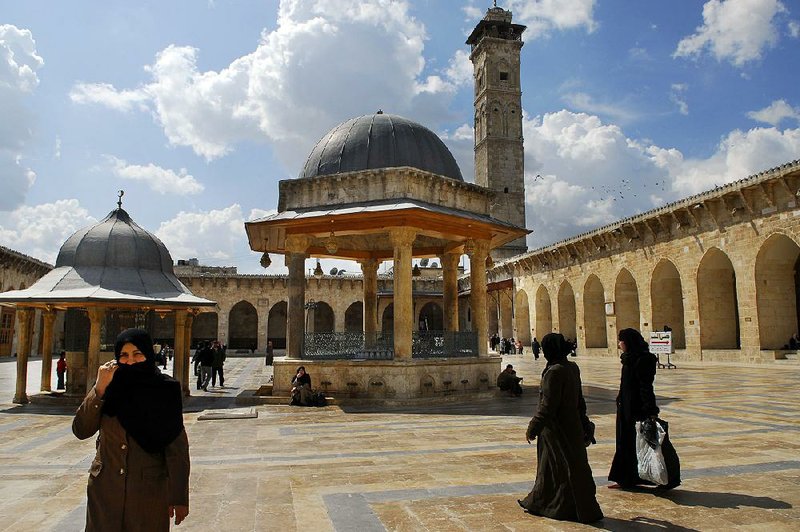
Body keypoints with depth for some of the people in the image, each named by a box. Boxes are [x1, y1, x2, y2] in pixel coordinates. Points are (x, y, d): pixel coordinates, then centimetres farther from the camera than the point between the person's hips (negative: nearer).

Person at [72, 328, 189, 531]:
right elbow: (80, 430, -8)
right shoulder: (110, 388, 0)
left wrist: (179, 497, -12)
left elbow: (177, 446, -9)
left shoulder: (165, 391, -9)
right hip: (105, 489, 2)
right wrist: (100, 388, -18)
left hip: (149, 492, -2)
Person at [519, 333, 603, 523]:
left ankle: (586, 512, 17)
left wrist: (533, 428, -16)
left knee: (570, 468, 5)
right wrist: (583, 422, 21)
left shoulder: (555, 372, -24)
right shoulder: (572, 368, 2)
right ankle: (539, 502, 31)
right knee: (549, 466, 18)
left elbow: (548, 405, -23)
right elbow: (579, 400, 11)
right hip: (571, 424, 9)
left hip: (558, 428, -9)